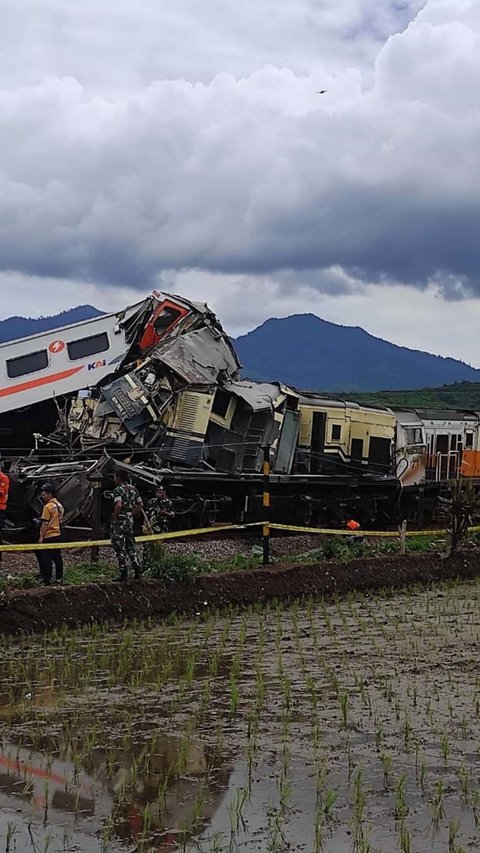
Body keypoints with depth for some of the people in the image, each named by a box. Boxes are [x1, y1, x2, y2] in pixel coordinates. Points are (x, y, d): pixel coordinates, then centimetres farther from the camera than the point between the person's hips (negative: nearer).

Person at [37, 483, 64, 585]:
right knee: (57, 557, 13)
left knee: (46, 558, -4)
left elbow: (45, 523, -17)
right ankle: (59, 578, 17)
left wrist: (41, 536, -13)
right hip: (58, 535, 8)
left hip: (48, 537, -8)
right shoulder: (59, 505, 11)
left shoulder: (48, 506, -15)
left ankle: (46, 579, -3)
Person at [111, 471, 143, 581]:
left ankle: (123, 573, -2)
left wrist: (113, 517, -14)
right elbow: (140, 505, 13)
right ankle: (137, 569, 13)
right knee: (130, 546, 16)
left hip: (120, 522, -7)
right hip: (130, 520, 7)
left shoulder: (118, 489, -13)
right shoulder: (133, 489, 11)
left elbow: (118, 505, -27)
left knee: (119, 547, -2)